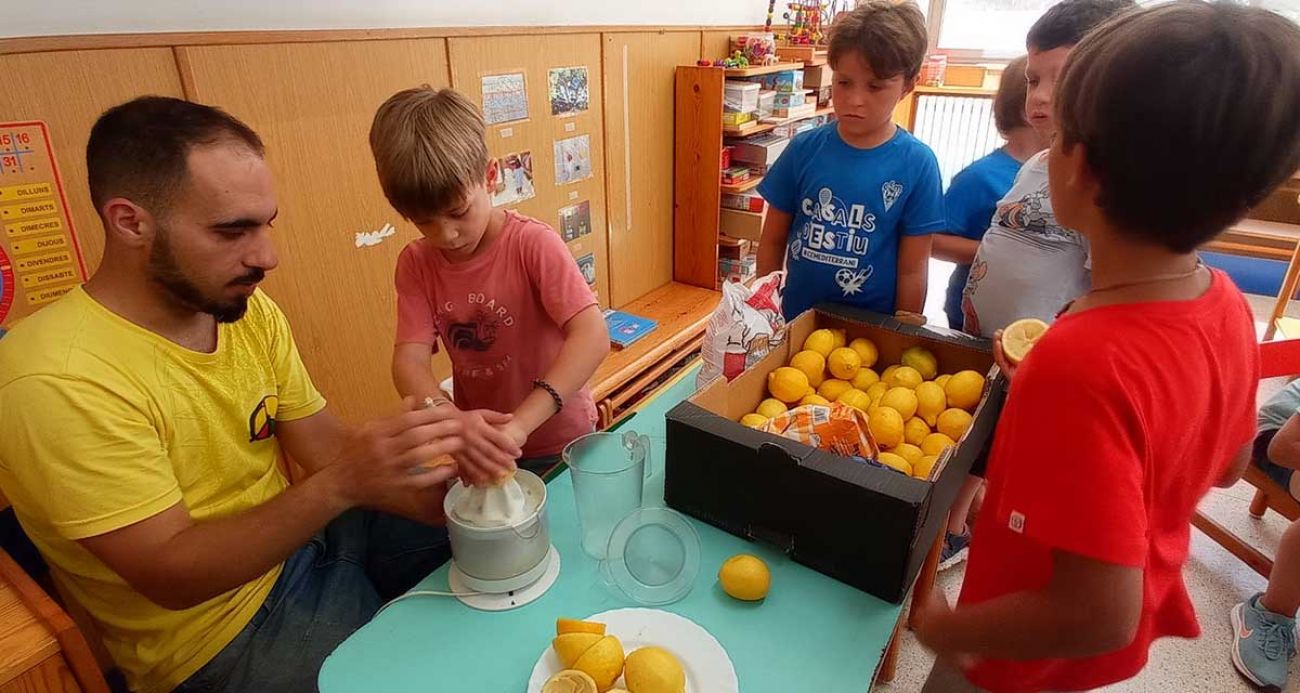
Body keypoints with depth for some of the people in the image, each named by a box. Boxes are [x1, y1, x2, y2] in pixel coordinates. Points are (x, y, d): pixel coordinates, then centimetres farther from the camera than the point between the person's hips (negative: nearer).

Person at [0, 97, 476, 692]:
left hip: (304, 531, 6)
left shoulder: (248, 310, -5)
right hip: (222, 627, -6)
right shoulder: (58, 381, -25)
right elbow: (170, 574, -25)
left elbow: (320, 442, -4)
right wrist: (340, 484, -38)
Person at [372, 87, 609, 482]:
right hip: (478, 445, 3)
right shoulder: (416, 264, -7)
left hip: (559, 443, -3)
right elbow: (410, 358, -15)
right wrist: (451, 420, -37)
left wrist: (521, 424, -40)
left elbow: (592, 337, -31)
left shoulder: (534, 244, -21)